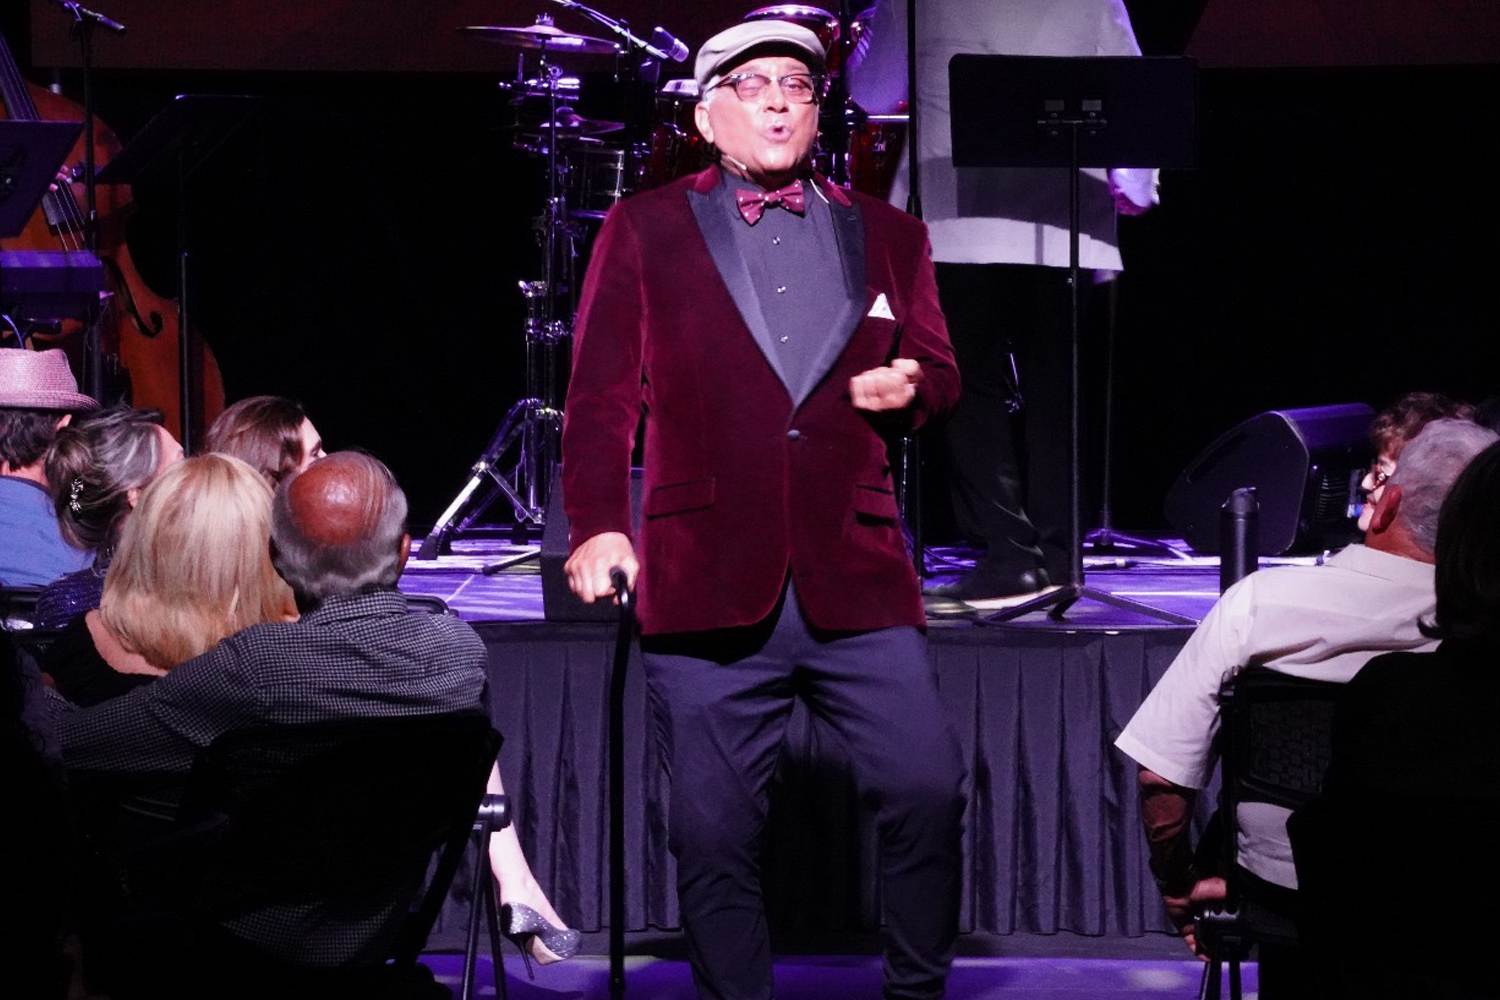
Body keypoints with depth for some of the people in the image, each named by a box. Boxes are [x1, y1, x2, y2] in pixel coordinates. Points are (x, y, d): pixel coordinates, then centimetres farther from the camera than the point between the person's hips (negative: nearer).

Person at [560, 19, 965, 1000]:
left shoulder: (886, 235, 16)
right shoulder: (643, 231, 9)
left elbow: (938, 373, 20)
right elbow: (602, 396, 4)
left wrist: (904, 386, -4)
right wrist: (599, 525, -8)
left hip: (854, 577, 2)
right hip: (709, 583, -2)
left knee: (928, 788, -5)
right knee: (715, 833, 1)